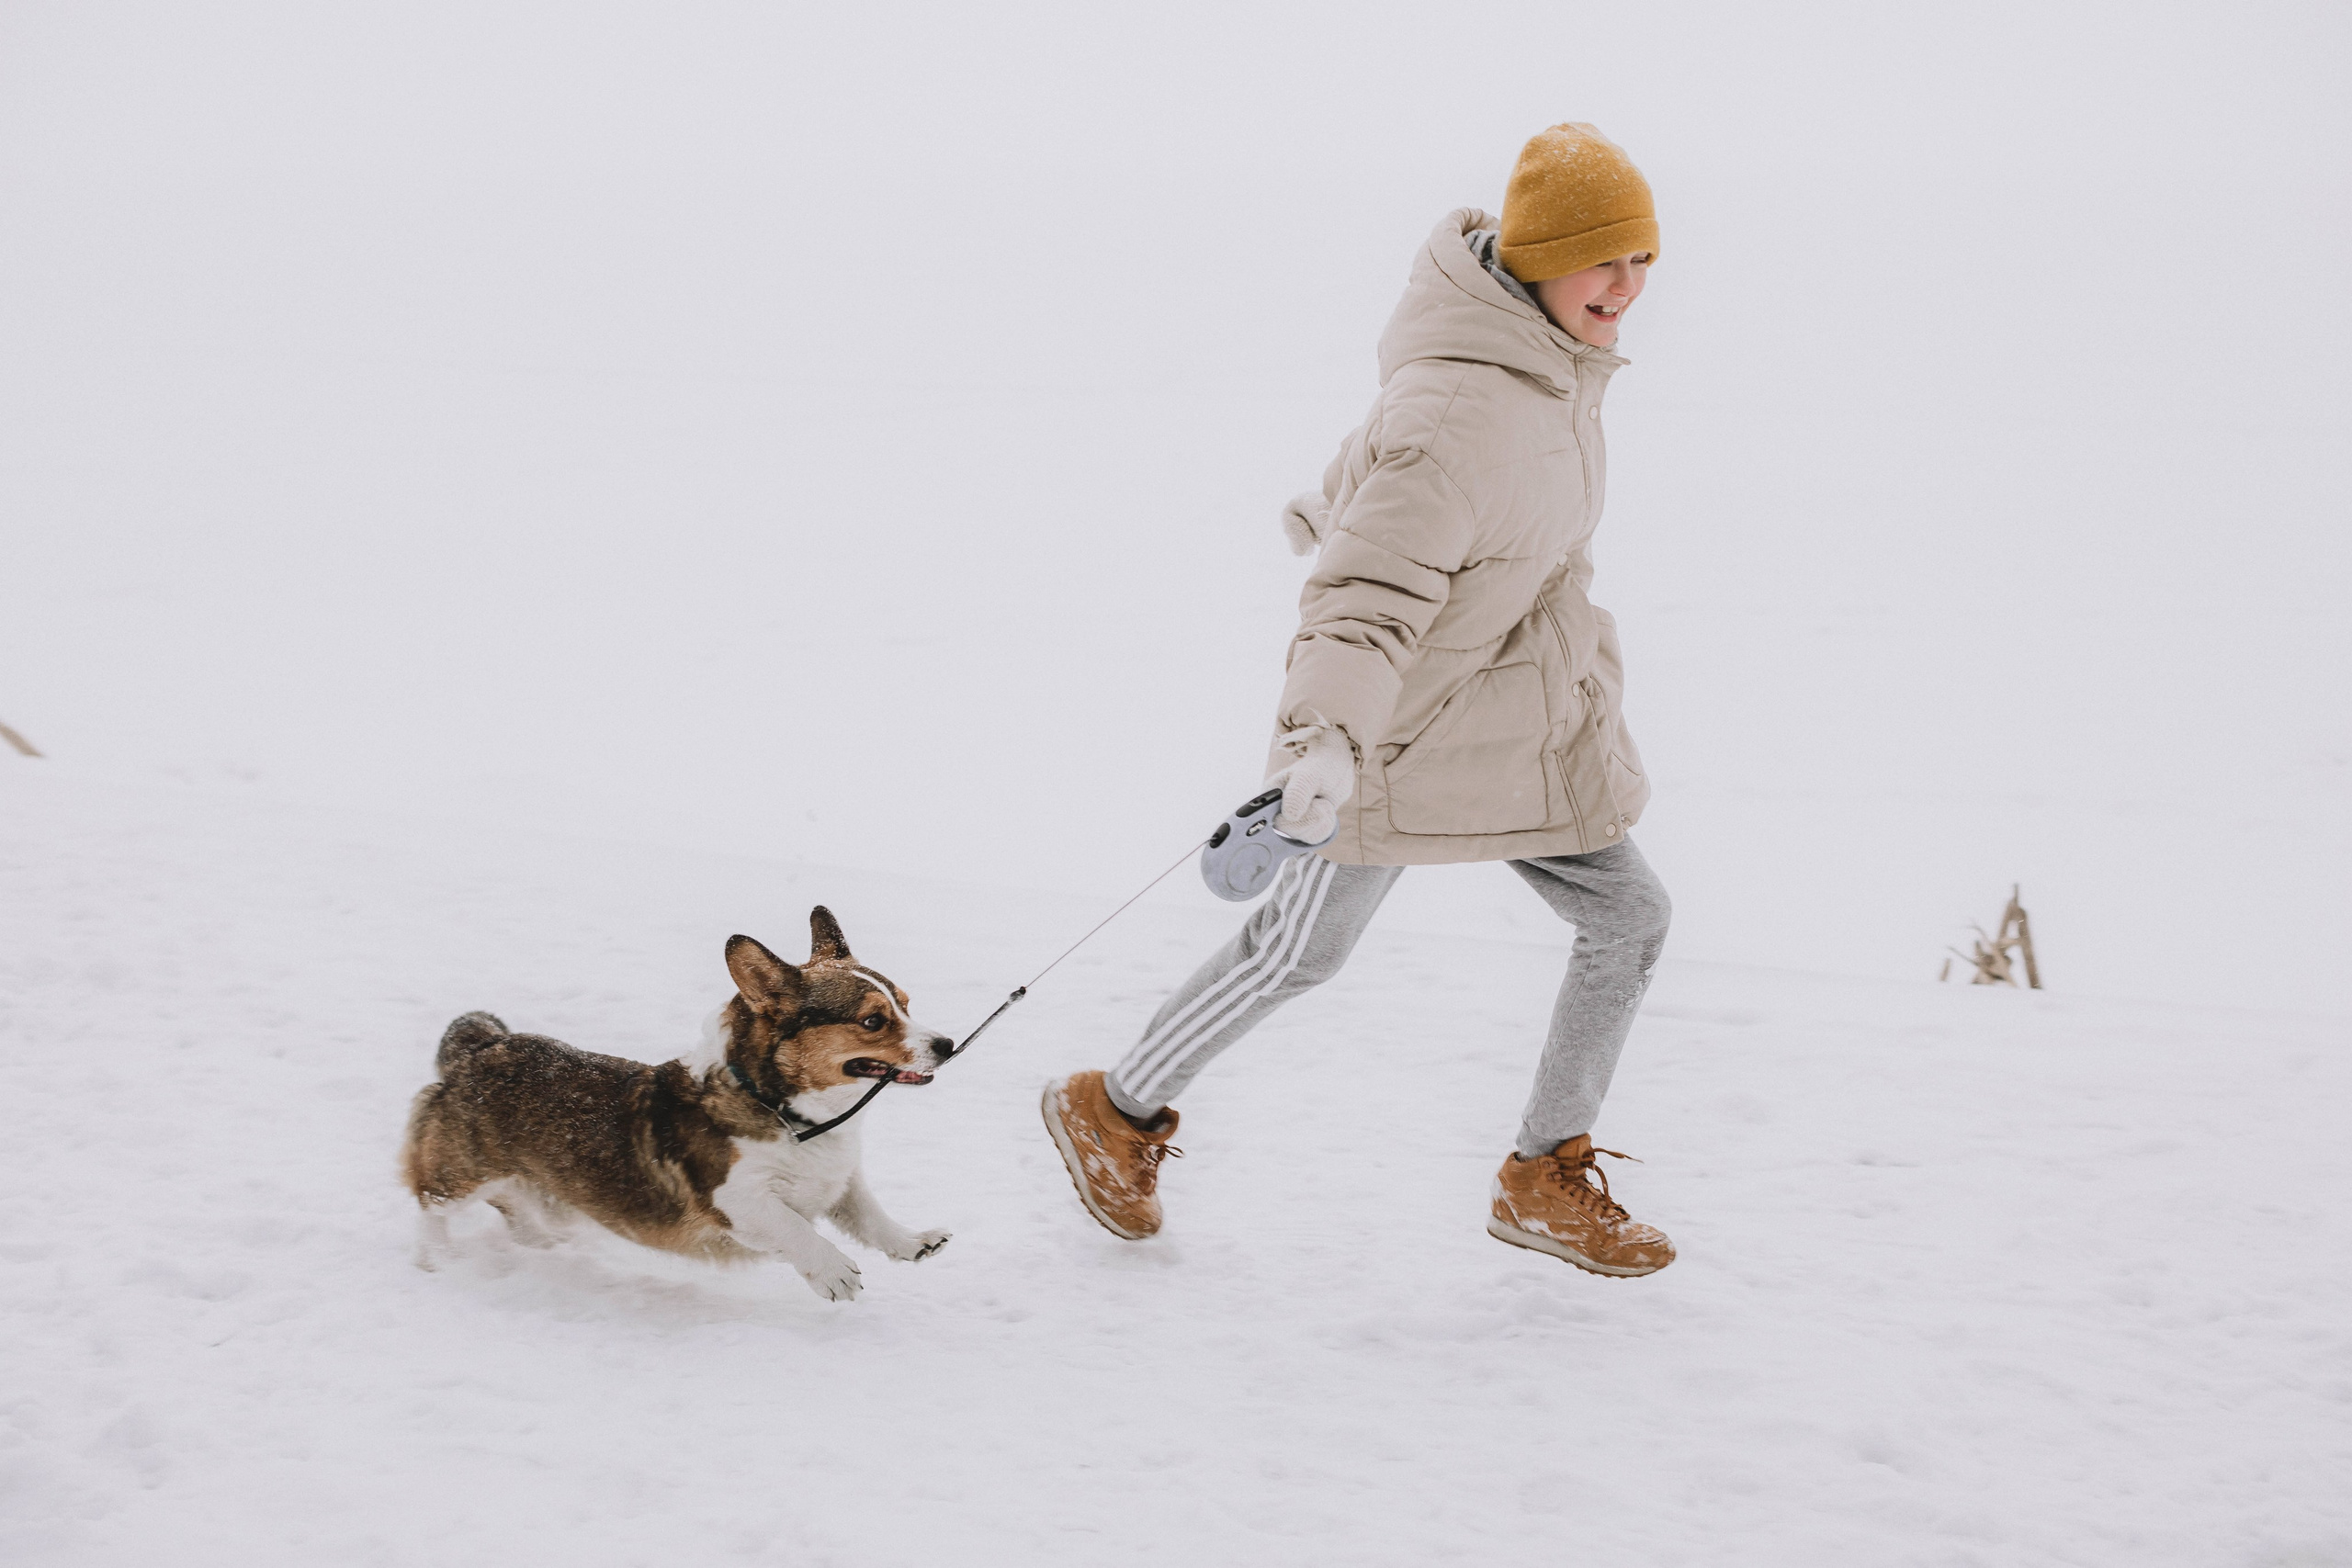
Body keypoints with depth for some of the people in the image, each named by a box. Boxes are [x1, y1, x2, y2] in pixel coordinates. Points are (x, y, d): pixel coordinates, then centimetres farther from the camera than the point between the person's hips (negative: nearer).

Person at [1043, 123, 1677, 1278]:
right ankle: (1118, 1112, 30)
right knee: (1305, 945, 7)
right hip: (1411, 721, -8)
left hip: (1522, 710, 8)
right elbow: (1369, 593, -37)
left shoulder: (1549, 357, -3)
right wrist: (1329, 740, -50)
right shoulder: (1458, 410, -32)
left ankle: (1545, 1179, 18)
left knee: (1626, 915, 5)